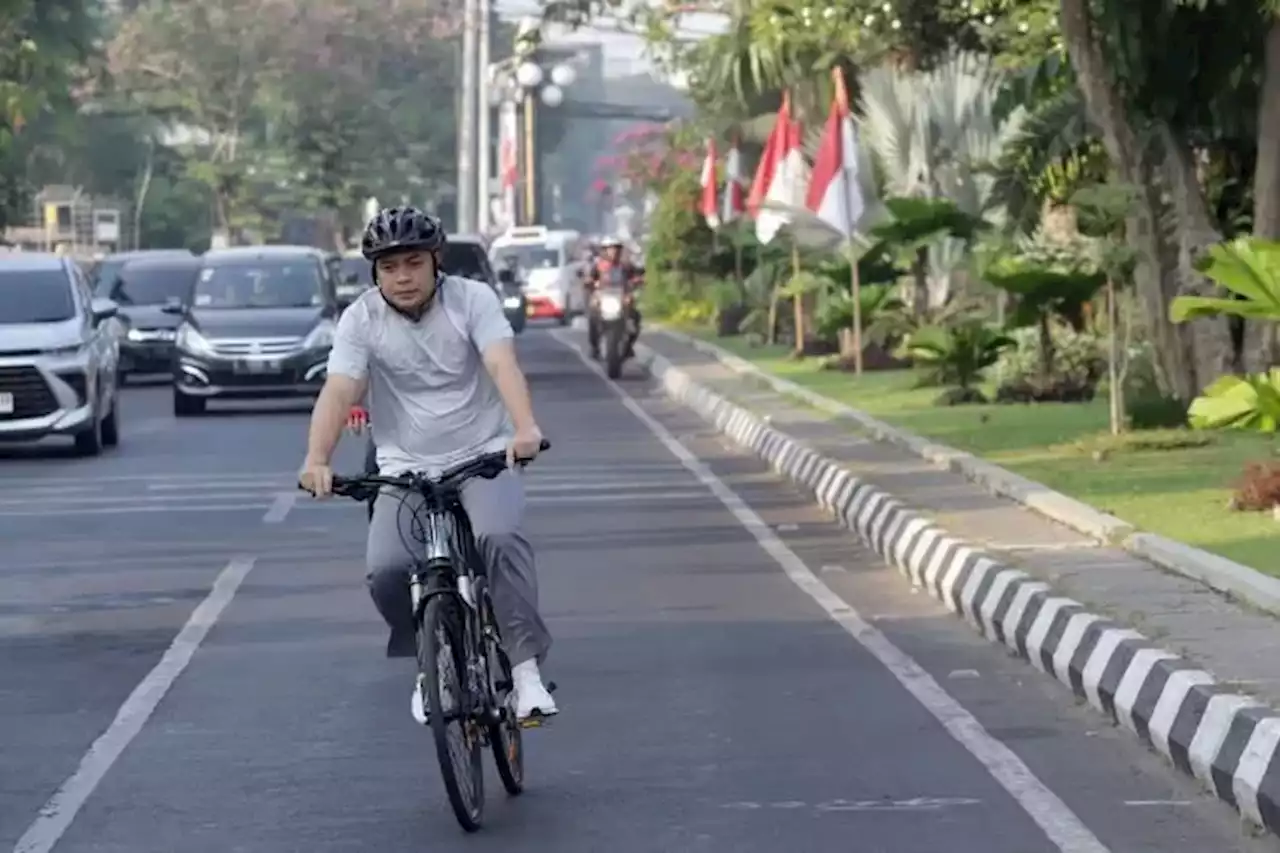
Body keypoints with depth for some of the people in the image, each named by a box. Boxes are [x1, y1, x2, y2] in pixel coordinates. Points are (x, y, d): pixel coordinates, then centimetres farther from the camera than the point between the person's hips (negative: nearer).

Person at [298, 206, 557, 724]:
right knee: (386, 569, -21)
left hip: (483, 458, -1)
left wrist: (525, 427, -42)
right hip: (406, 470, 1)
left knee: (501, 537, -31)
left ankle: (526, 668, -26)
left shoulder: (472, 300, -7)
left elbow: (503, 366, -23)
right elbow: (337, 392, -17)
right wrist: (317, 459, -36)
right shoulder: (362, 319, -5)